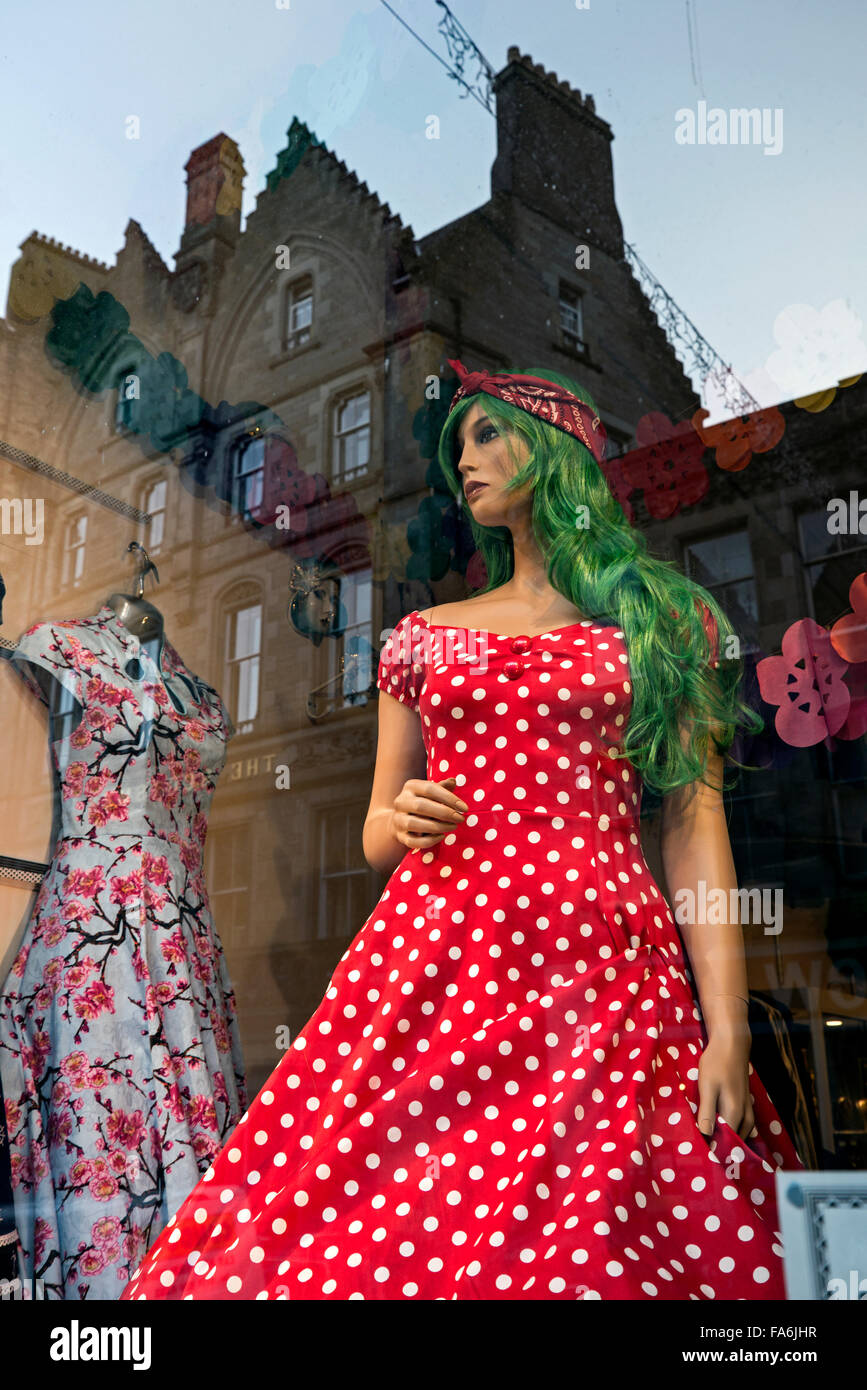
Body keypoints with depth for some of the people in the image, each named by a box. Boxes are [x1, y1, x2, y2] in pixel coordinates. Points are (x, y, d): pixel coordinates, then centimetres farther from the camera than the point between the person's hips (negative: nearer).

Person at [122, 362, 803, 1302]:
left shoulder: (662, 619, 10)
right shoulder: (424, 637, 18)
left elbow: (696, 822, 2)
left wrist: (727, 1030, -7)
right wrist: (401, 820, -5)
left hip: (598, 977, -2)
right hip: (433, 969, 3)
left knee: (592, 1250, -5)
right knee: (373, 1230, -2)